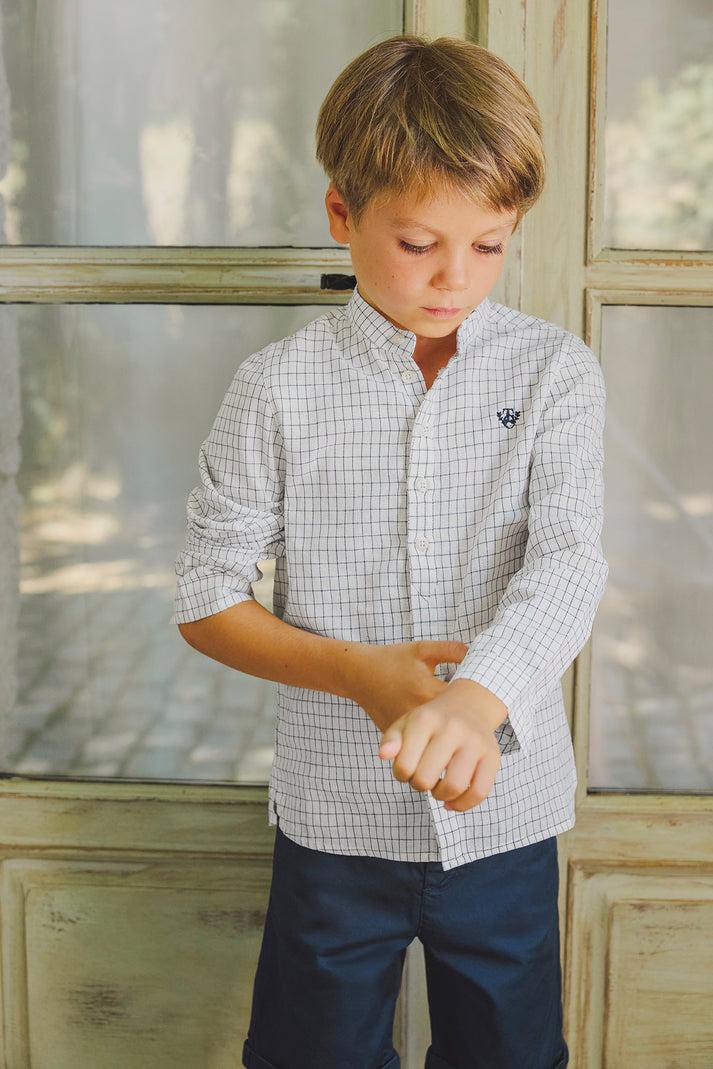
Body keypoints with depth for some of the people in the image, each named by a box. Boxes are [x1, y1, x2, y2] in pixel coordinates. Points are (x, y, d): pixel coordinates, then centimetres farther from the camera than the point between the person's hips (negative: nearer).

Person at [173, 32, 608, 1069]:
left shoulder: (555, 371, -5)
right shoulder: (279, 387, -8)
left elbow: (568, 561, -19)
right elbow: (205, 600, -3)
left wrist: (478, 695, -39)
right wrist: (356, 672, -20)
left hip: (506, 809, 1)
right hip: (334, 816, -1)